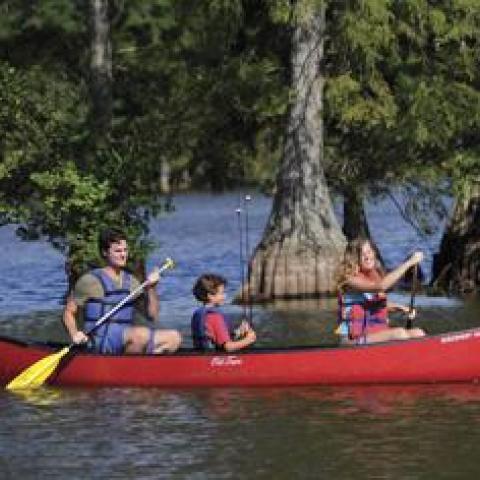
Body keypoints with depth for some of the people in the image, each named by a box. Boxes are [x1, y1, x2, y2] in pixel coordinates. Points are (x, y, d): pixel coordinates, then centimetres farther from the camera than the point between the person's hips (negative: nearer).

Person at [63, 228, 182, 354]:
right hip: (100, 342, -6)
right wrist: (75, 334, -11)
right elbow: (69, 313, 7)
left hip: (127, 341, 6)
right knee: (141, 334, -36)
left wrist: (151, 289, 2)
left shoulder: (131, 281, 19)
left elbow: (152, 315, 17)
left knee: (173, 337, -13)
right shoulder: (90, 280, 3)